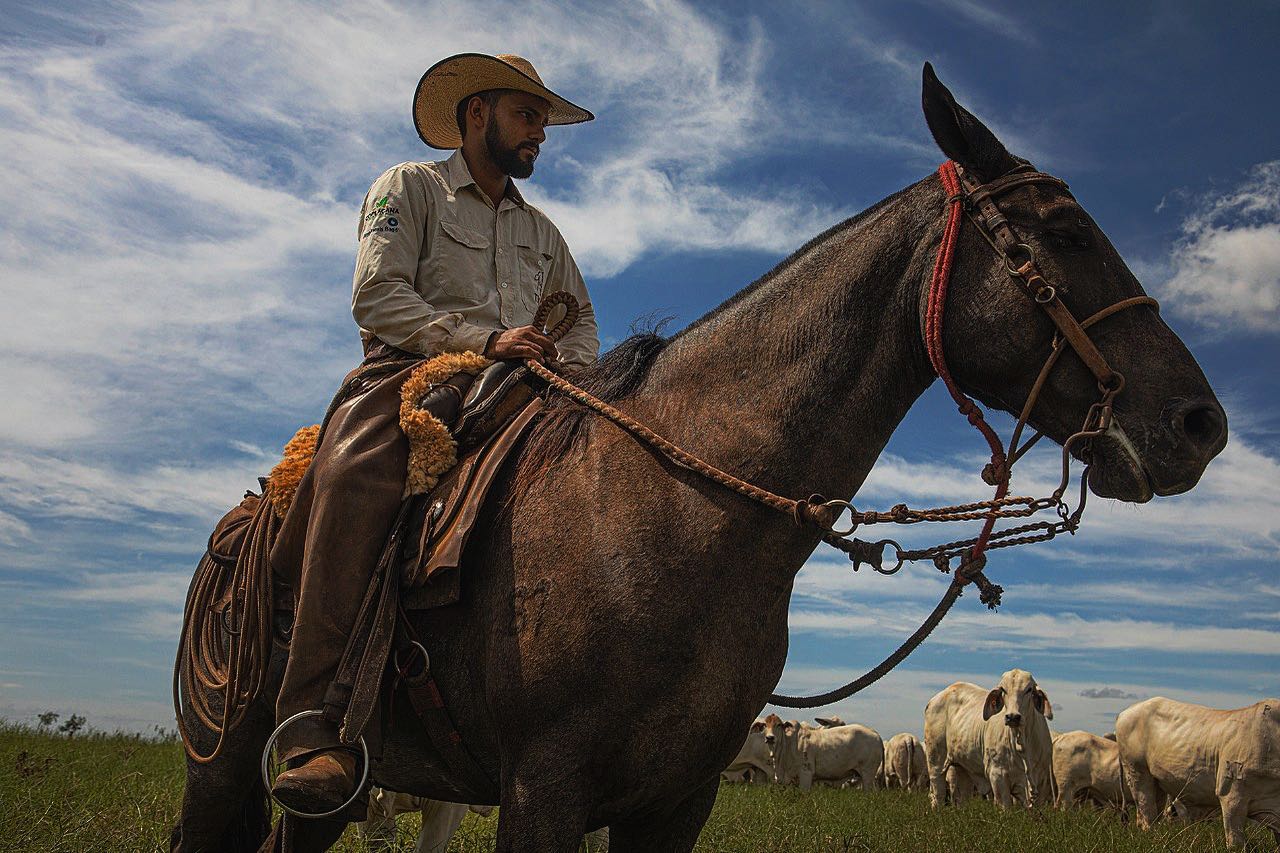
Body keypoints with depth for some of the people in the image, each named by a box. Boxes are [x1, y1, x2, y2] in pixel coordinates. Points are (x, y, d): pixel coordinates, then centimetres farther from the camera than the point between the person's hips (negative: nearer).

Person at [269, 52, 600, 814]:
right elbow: (377, 297, -3)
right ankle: (318, 726, -42)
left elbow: (582, 320, 30)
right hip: (408, 376, -5)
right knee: (355, 474, -37)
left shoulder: (541, 230, 30)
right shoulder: (408, 187, 12)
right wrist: (482, 338, -16)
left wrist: (567, 364, 5)